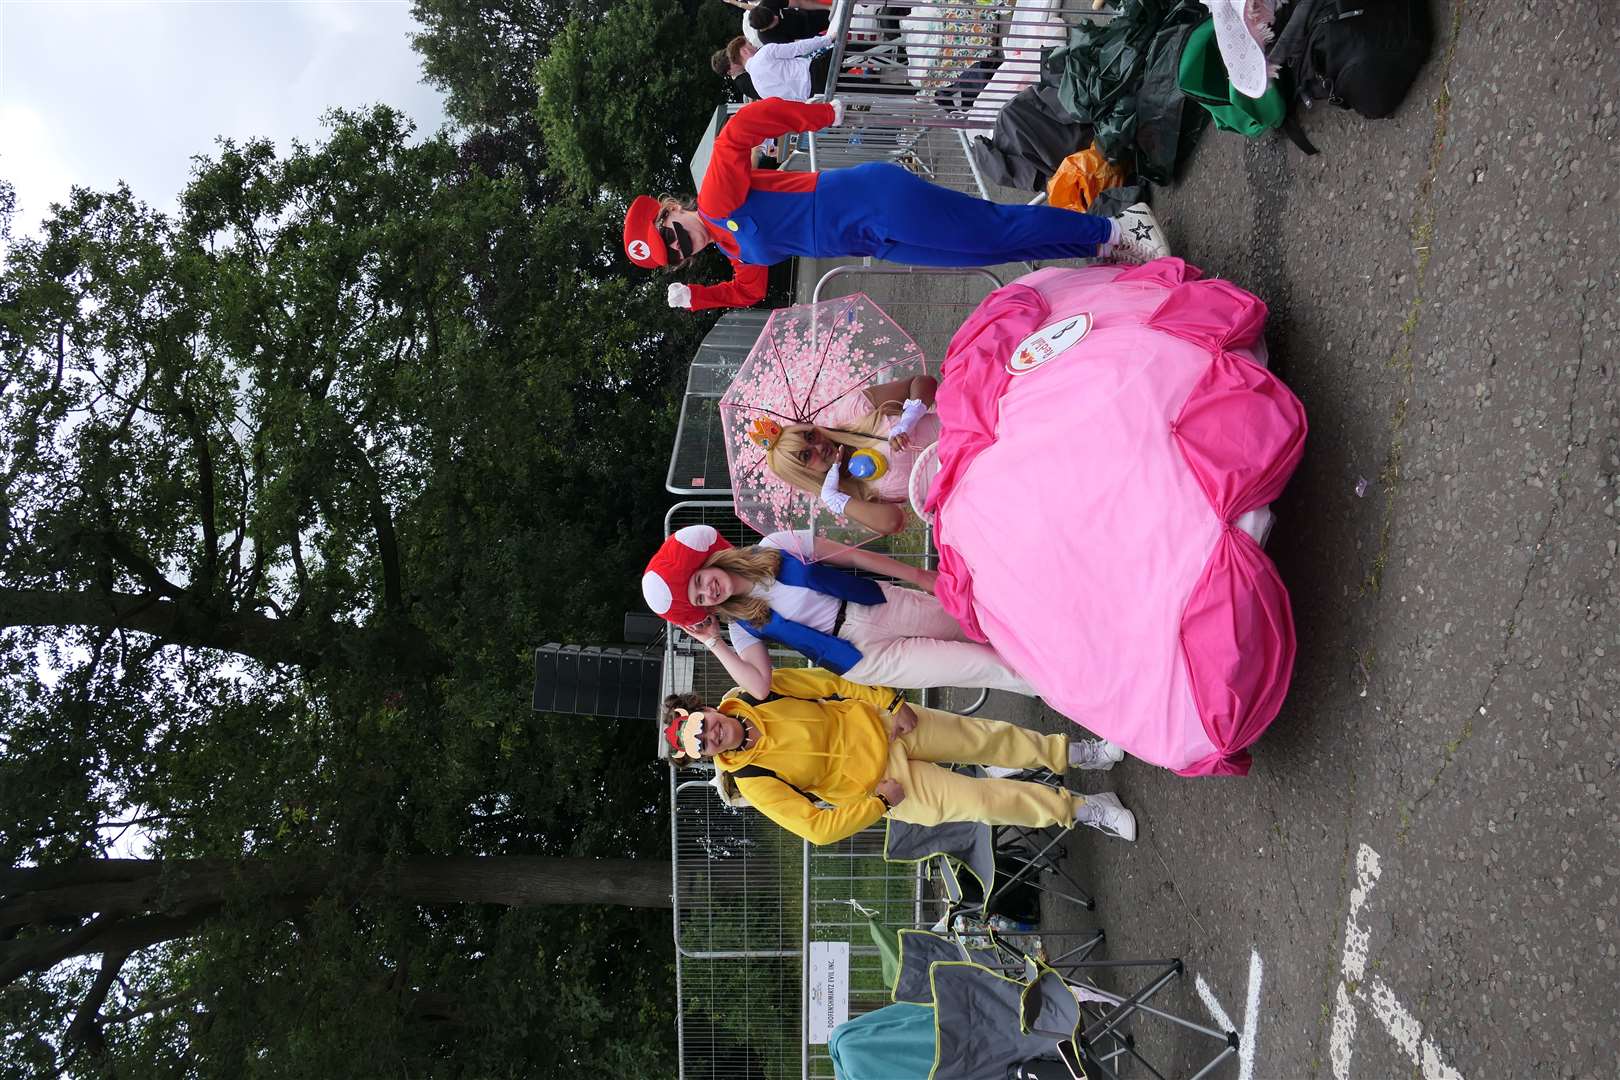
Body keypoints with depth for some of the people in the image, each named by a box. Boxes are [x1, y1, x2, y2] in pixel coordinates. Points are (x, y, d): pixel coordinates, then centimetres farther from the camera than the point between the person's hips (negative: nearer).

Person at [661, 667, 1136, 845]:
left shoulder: (762, 692, -15)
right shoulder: (753, 781, -20)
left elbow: (832, 682, -4)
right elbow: (818, 829, -18)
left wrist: (891, 703, -9)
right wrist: (880, 803, -17)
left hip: (879, 724, 3)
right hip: (882, 784, -2)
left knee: (987, 737, 3)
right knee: (983, 800, -7)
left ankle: (1068, 753, 28)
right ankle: (1081, 808, 11)